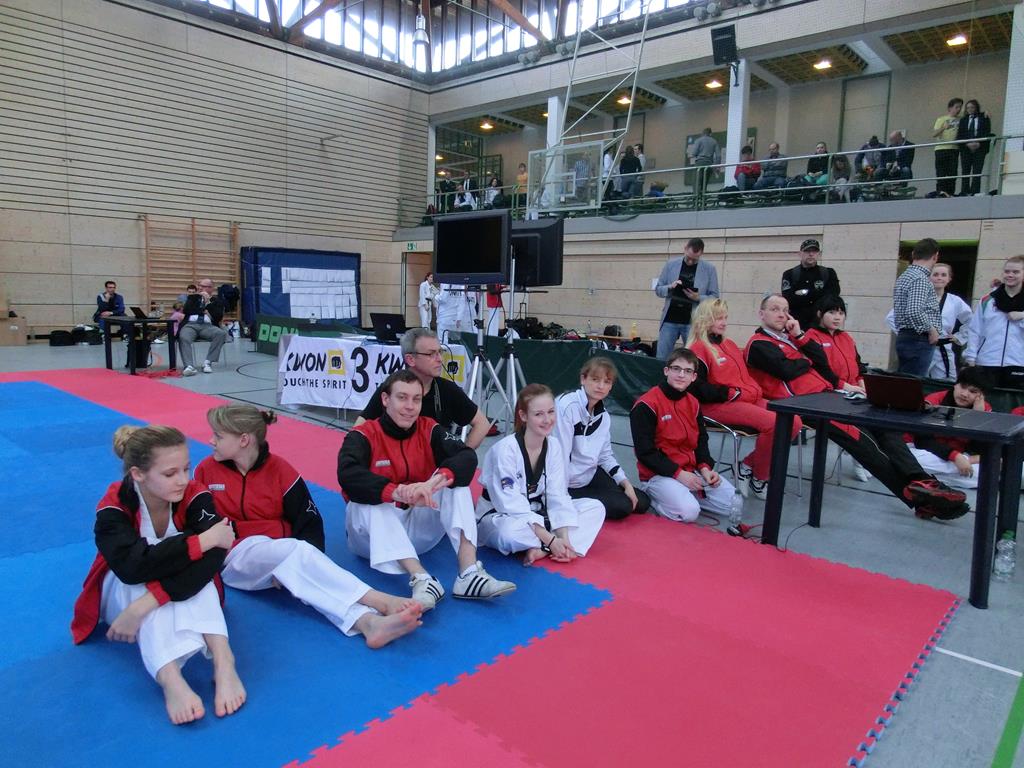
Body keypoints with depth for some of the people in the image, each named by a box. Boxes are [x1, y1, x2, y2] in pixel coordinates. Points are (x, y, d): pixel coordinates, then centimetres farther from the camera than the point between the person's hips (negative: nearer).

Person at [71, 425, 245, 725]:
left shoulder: (194, 496, -23)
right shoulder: (113, 509, -25)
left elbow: (212, 557, -39)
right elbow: (133, 567, -43)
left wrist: (143, 606, -46)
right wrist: (203, 540, -43)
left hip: (182, 595, 1)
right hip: (123, 592, 0)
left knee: (197, 572, -34)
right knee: (143, 581, -36)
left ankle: (223, 661, -47)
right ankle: (169, 679, -54)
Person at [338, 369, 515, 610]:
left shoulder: (429, 430, -3)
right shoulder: (362, 436, -13)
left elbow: (467, 457, -19)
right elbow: (348, 475, -33)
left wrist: (436, 481, -40)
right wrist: (399, 492, -48)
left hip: (419, 527, 3)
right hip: (375, 535, -3)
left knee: (454, 482, -19)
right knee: (369, 500, -33)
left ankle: (470, 574, -31)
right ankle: (421, 579, -45)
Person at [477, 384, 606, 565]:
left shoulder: (553, 447, -5)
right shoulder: (505, 450, -24)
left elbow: (557, 495, -7)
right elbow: (512, 504, -25)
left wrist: (564, 540, -20)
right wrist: (550, 540, -27)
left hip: (535, 514, 7)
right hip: (499, 517, -7)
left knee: (596, 508, -6)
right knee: (511, 533, -42)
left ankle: (542, 550, -21)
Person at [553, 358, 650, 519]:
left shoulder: (603, 415, 3)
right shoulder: (567, 406, -24)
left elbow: (605, 455, 9)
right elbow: (560, 453, -25)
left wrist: (626, 483, -2)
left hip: (592, 474, 8)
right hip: (569, 483, -8)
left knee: (641, 503, 8)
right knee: (622, 506, -13)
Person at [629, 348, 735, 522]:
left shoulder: (693, 403, 8)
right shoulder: (646, 405, -16)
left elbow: (701, 441, 14)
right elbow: (645, 452, -17)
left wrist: (705, 468, -5)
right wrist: (678, 473, -20)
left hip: (692, 469, 7)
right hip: (658, 474, -7)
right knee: (688, 512, -29)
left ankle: (686, 494, 12)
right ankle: (652, 496, -2)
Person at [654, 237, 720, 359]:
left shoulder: (709, 269, 1)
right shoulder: (671, 264, 5)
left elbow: (714, 297, 2)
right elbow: (658, 289, 8)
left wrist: (698, 298, -17)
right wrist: (670, 288, -13)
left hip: (693, 322, -1)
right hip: (669, 320, 1)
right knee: (661, 358, 2)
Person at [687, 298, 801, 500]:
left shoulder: (729, 344, 24)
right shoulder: (698, 349, -5)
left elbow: (747, 373, 30)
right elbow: (698, 388, -15)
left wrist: (755, 391, 11)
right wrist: (732, 393, -13)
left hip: (751, 400, 9)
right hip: (720, 407, -9)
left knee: (793, 422, -9)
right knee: (774, 424, -27)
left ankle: (748, 464, 1)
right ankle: (758, 480, -6)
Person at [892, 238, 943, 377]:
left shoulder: (904, 276, 16)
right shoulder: (921, 279, -12)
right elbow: (914, 312, -25)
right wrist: (931, 329, -12)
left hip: (903, 338, 9)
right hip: (918, 340, -9)